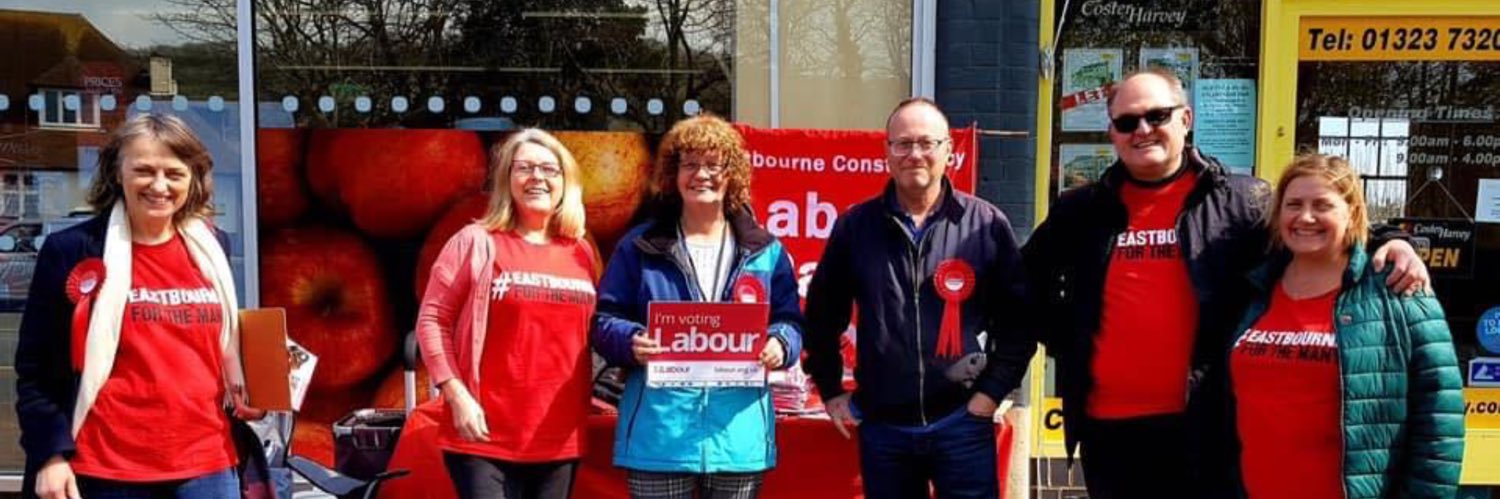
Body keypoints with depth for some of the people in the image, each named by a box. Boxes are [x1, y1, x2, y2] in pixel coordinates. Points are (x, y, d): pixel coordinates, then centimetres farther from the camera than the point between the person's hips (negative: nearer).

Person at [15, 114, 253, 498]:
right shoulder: (70, 251, -3)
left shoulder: (212, 247, 8)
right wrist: (50, 454, -9)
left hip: (206, 464, 4)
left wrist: (247, 393, 2)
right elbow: (36, 370, -1)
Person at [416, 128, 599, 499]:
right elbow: (432, 319, -3)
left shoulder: (582, 253, 10)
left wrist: (591, 400, 8)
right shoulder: (476, 242, -1)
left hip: (560, 438, 4)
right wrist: (456, 394, -11)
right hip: (486, 436, -4)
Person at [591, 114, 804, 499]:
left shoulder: (765, 250, 10)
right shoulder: (640, 246, 6)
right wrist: (632, 342, -18)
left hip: (739, 435, 2)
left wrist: (780, 345, -13)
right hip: (659, 434, -1)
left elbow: (790, 322, 10)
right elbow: (604, 321, 4)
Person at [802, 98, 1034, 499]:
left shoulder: (986, 224, -1)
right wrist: (831, 391, 9)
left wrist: (993, 390, -2)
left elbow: (1018, 318, 4)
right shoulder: (855, 226, 2)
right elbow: (822, 314, 11)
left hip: (961, 421, -1)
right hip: (882, 425, 2)